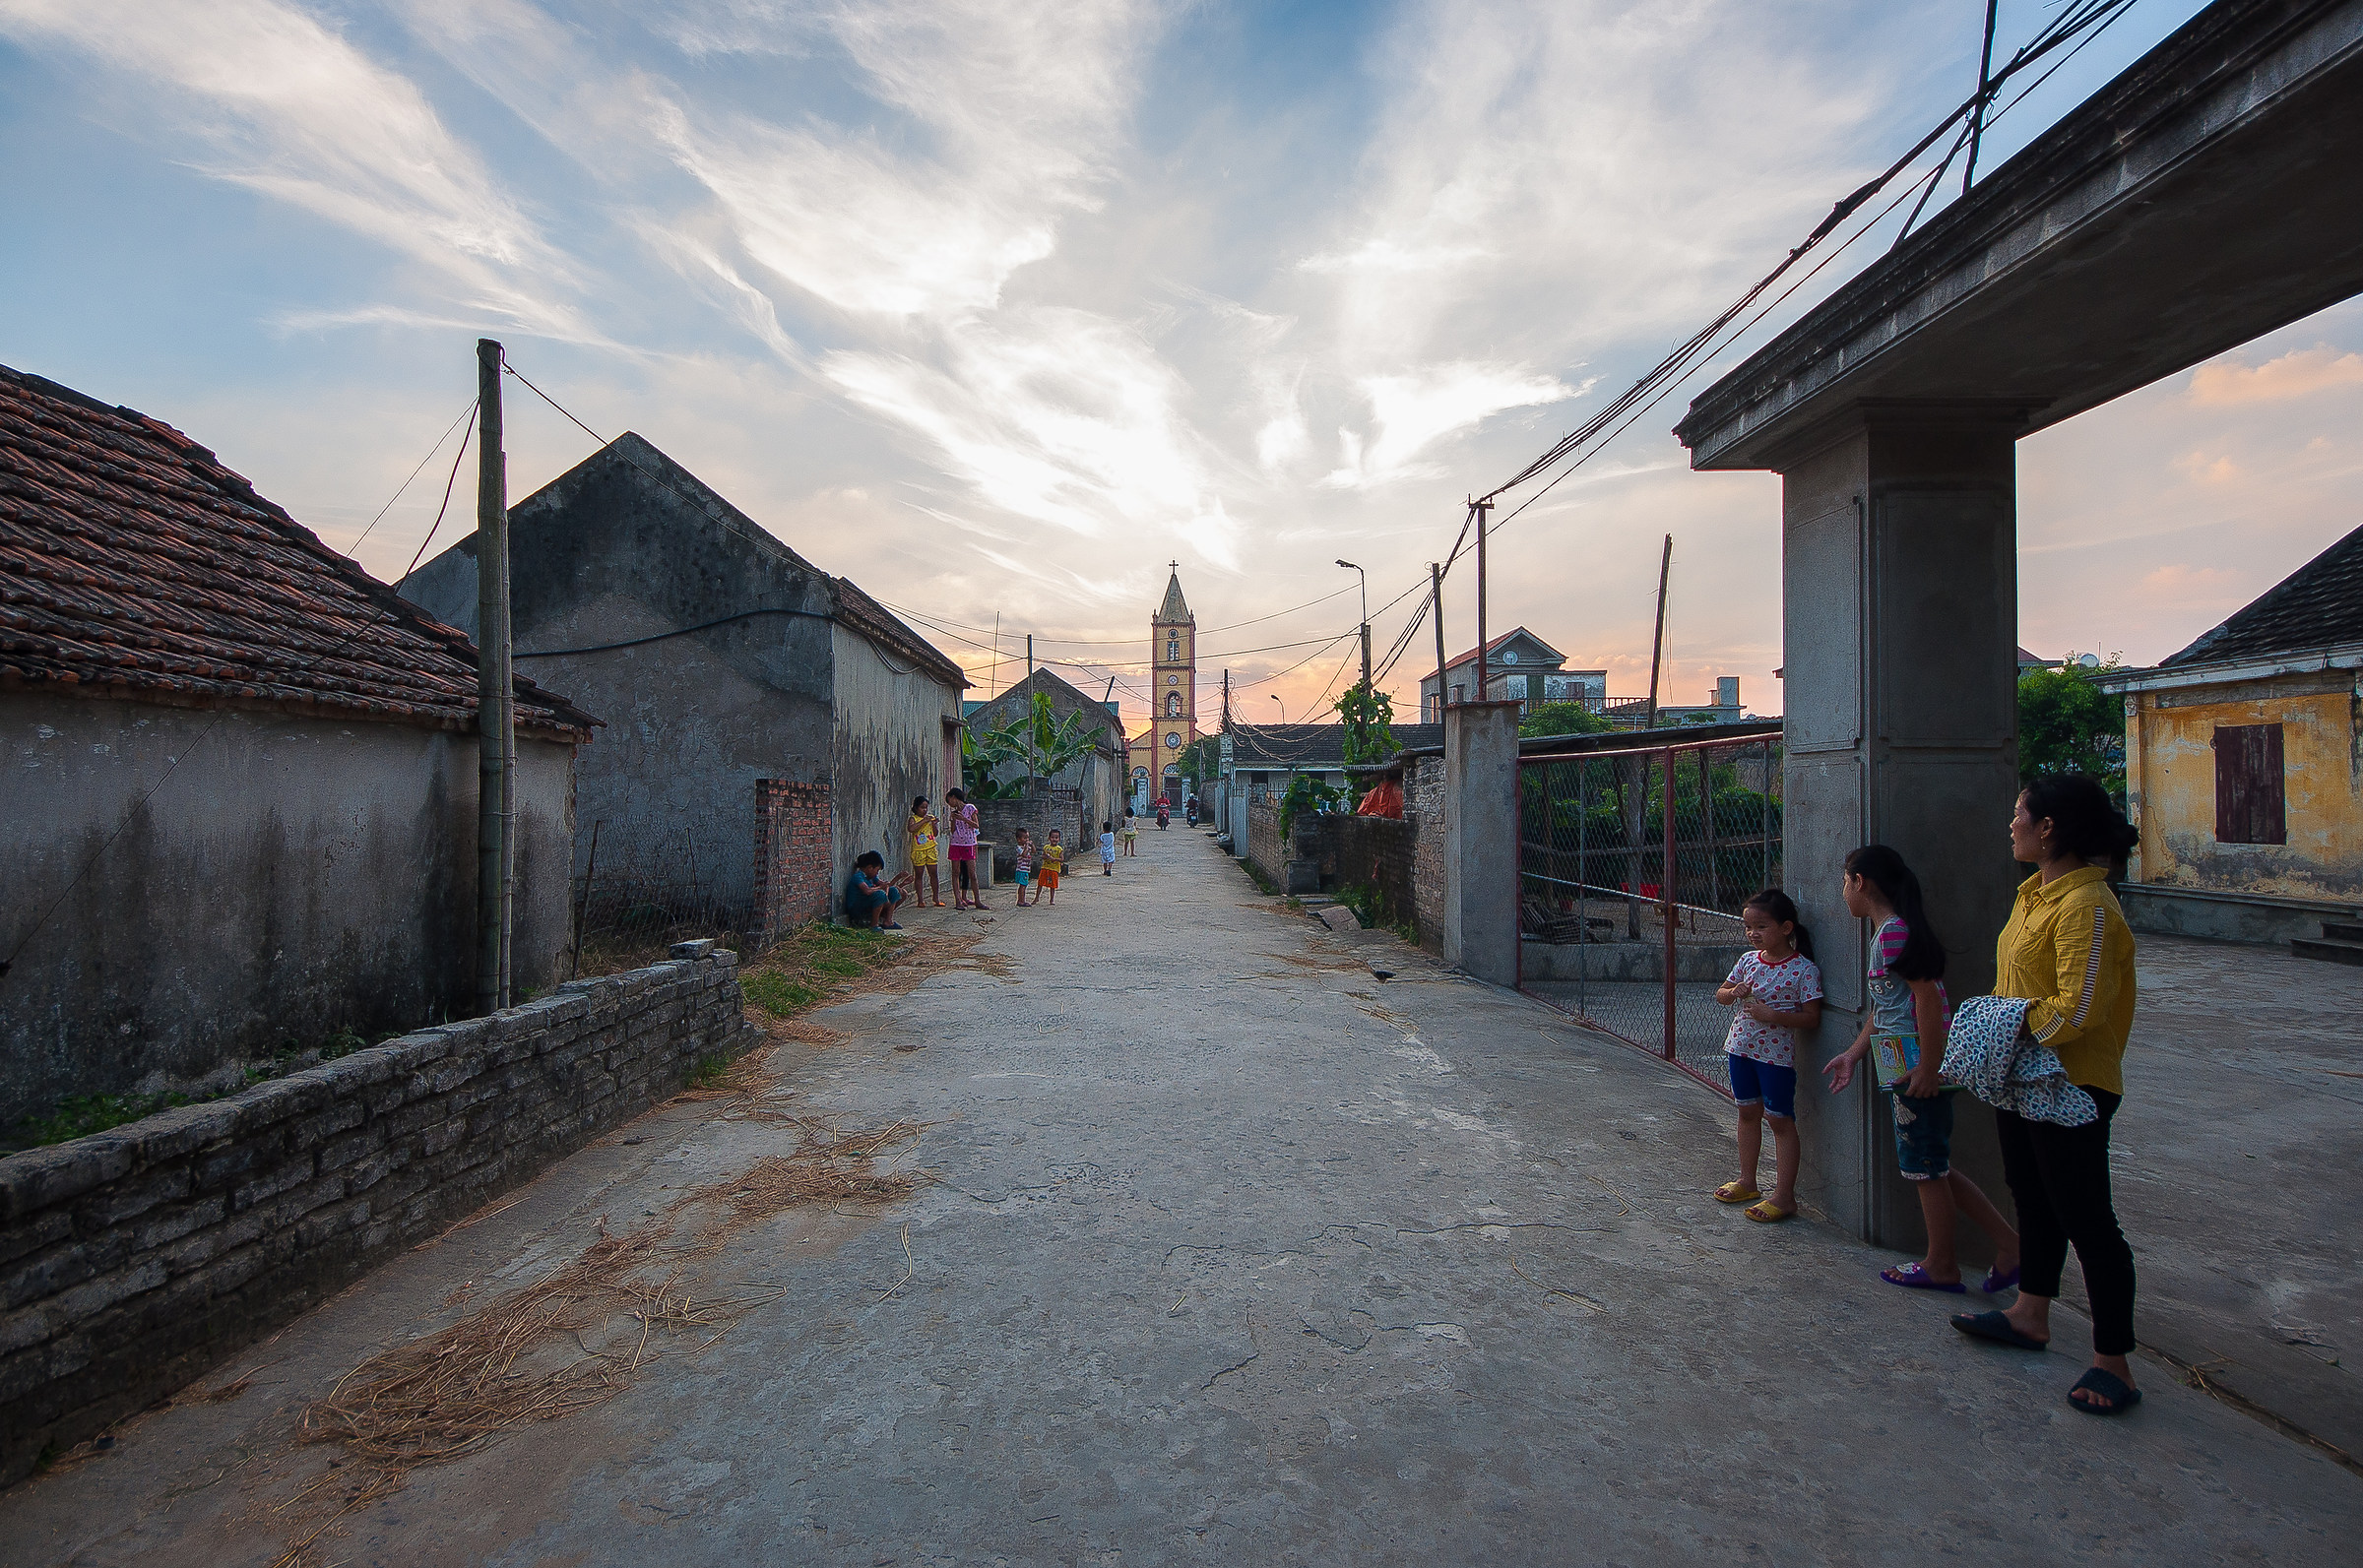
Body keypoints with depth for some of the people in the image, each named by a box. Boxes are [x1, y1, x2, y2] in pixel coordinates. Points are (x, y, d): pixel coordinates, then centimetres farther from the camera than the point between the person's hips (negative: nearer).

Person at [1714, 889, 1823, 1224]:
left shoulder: (1804, 969, -13)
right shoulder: (1748, 960, 4)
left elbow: (1812, 1018, -14)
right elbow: (1720, 995, 13)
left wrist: (1773, 1015, -25)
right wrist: (1734, 992, -9)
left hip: (1777, 1053, -6)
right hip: (1741, 1046, 6)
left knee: (1780, 1119, 1)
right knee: (1748, 1112, 16)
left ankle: (1784, 1196, 9)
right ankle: (1747, 1182, 30)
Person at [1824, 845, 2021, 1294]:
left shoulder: (1893, 930, -17)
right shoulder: (1889, 929, 15)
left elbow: (1928, 996, -23)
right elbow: (1884, 1007, 20)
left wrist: (1928, 1067, -22)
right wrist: (1854, 1054, 22)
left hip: (1921, 1064, -10)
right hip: (1910, 1065, 10)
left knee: (1926, 1168, 5)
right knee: (1931, 1168, 16)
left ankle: (1941, 1265, 19)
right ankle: (2008, 1243, 21)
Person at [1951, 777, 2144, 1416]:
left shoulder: (2086, 907, -23)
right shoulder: (2036, 892, 9)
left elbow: (2078, 1008, -27)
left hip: (2070, 1087, -10)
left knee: (2086, 1219, 0)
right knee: (2034, 1201, 21)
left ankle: (2113, 1364, 13)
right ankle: (2030, 1316, 37)